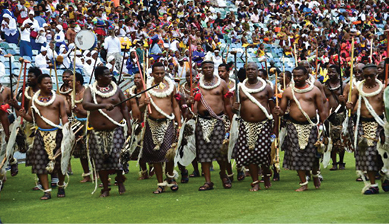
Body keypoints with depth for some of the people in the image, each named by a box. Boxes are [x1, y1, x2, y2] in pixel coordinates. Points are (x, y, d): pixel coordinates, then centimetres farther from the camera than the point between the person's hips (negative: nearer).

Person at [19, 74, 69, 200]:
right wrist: (24, 115, -9)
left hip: (56, 133, -1)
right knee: (40, 162, -6)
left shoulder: (59, 99, 4)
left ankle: (61, 187, 24)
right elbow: (31, 118, 13)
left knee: (59, 161, 3)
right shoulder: (34, 100, 8)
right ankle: (47, 191, -1)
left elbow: (64, 116, 3)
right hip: (41, 134, 1)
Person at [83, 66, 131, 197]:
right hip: (97, 131, 0)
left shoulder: (116, 90, 9)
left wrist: (129, 125, 3)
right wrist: (103, 105, -28)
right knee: (100, 159, 1)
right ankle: (105, 189, 11)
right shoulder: (90, 91, 3)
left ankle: (120, 182, 14)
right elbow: (85, 105, -16)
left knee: (116, 155, -10)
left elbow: (124, 108, 12)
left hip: (115, 129, 0)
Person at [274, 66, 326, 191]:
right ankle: (303, 183, 7)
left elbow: (321, 111, 6)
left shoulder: (314, 90, 5)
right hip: (294, 125, 1)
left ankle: (315, 174, 30)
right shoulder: (288, 91, 8)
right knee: (297, 154, -2)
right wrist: (279, 112, -14)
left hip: (310, 125, -1)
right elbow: (282, 110, 10)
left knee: (312, 152, -2)